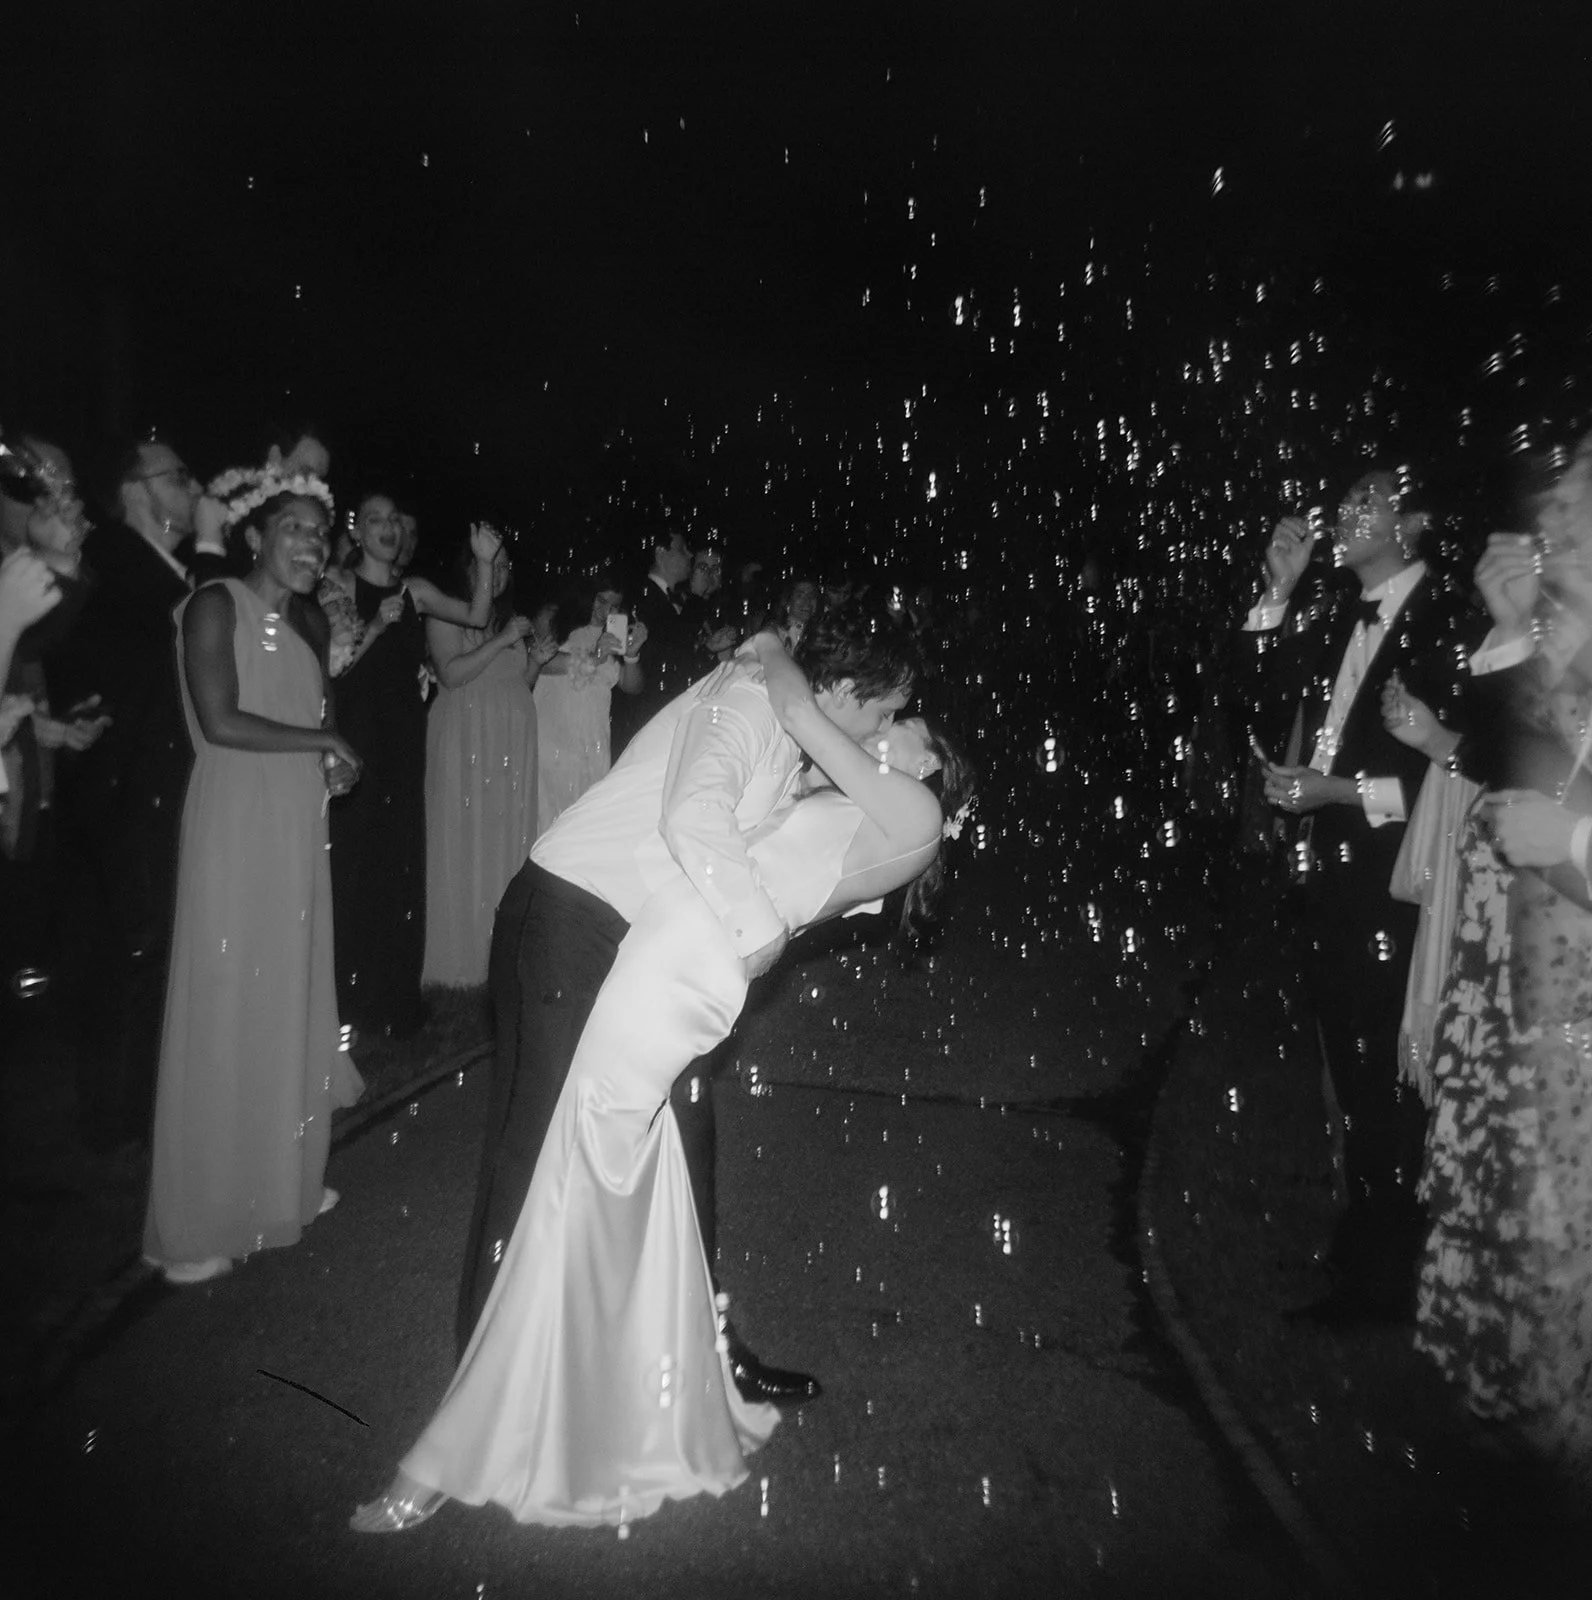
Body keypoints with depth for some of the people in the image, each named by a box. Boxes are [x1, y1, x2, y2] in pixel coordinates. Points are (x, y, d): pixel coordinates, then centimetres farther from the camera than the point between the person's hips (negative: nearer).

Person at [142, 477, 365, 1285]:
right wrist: (324, 743, -9)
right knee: (224, 1010, -1)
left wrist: (331, 763, -4)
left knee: (291, 1001, 11)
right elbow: (221, 721, -17)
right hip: (235, 823, -7)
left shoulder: (311, 623, 15)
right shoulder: (215, 605, -8)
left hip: (297, 826, 7)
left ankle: (280, 1177, 26)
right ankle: (198, 1222, 12)